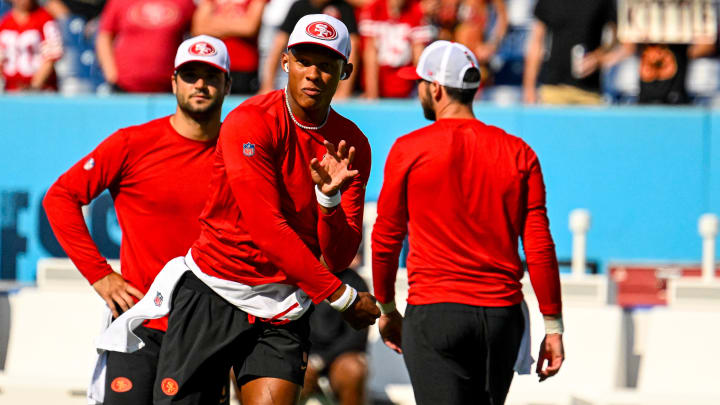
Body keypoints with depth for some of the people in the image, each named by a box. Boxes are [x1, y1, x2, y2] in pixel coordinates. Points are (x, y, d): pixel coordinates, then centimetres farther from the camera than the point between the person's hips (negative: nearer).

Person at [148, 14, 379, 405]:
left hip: (284, 309, 3)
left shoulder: (352, 146, 1)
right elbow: (267, 230, -19)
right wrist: (341, 296, -16)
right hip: (212, 297, -3)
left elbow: (338, 258, -1)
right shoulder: (249, 123, -14)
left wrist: (329, 198, -21)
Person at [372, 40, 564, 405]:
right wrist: (553, 325, 6)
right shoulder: (520, 154, 5)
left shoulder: (408, 150, -2)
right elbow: (539, 248, 2)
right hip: (503, 316, 4)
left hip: (434, 315, -4)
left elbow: (386, 239, 4)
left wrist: (386, 309, 18)